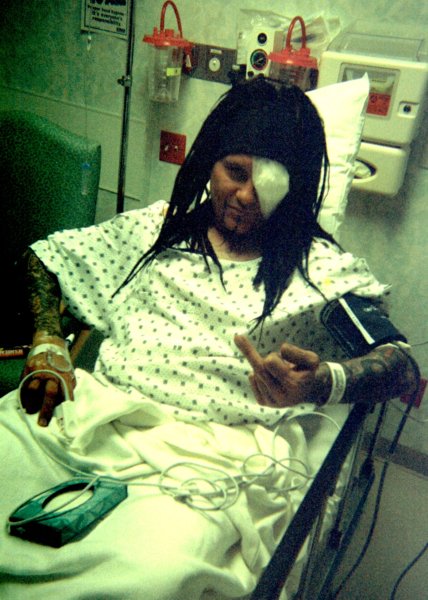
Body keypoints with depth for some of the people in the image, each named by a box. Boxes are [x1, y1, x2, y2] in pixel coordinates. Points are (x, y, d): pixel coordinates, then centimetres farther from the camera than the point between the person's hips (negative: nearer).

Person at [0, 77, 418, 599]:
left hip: (207, 454, -2)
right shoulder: (156, 226, 18)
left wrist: (321, 383, -24)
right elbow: (43, 258, 23)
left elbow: (401, 364, -2)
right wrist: (47, 346, 5)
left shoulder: (322, 268, 9)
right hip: (91, 411, 3)